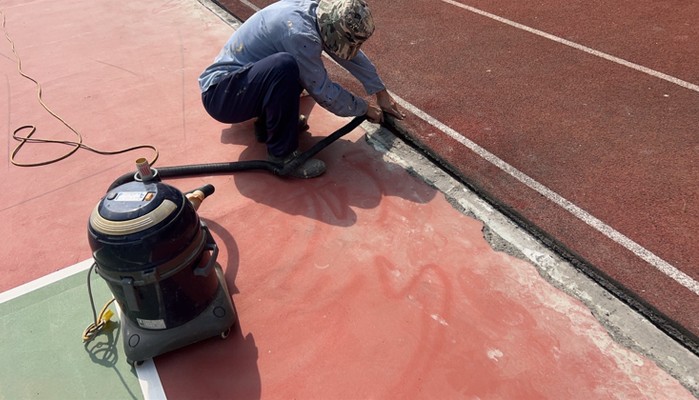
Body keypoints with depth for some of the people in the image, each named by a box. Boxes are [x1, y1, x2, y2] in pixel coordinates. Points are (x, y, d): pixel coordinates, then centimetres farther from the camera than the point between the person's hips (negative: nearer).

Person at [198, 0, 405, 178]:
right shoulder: (299, 32, -27)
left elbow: (353, 55, 11)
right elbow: (324, 93, -18)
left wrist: (381, 93, 16)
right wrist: (365, 108, -3)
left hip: (237, 78, 9)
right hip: (220, 94, -9)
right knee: (285, 66, -32)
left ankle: (268, 123, 13)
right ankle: (281, 155, -17)